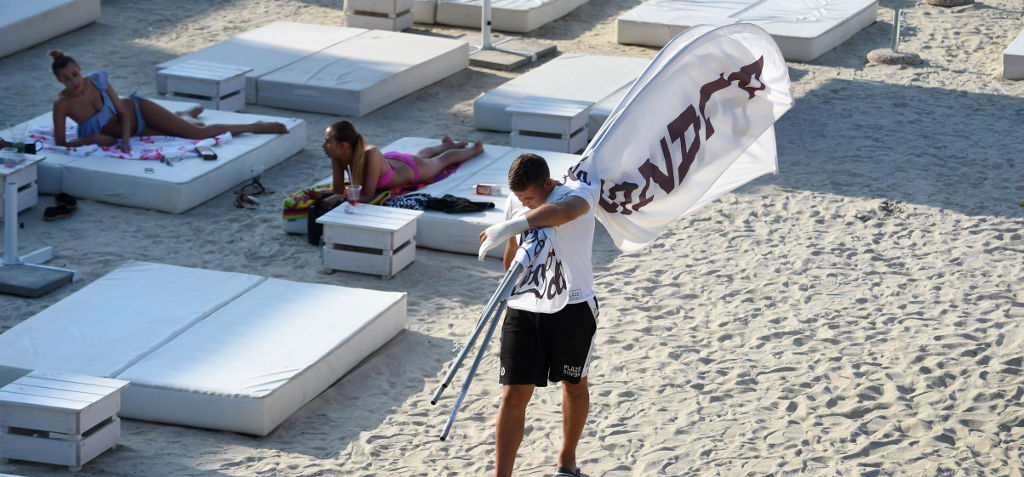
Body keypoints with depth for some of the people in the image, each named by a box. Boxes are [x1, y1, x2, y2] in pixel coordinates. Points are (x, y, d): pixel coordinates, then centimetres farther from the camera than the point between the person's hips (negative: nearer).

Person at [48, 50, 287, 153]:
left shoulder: (98, 80, -25)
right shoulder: (62, 104, -28)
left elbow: (123, 111, -17)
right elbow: (60, 143, -25)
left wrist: (125, 139, -32)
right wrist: (91, 139, -32)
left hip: (137, 110, -1)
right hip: (124, 131, 1)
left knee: (199, 132, -7)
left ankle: (258, 126, 15)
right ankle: (185, 116, 51)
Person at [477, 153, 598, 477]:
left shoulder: (576, 195, -18)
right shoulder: (516, 201, 1)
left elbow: (564, 212, -45)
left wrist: (509, 226, -47)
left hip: (573, 308, -3)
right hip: (524, 308, 3)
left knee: (574, 386, 17)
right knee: (514, 394, -4)